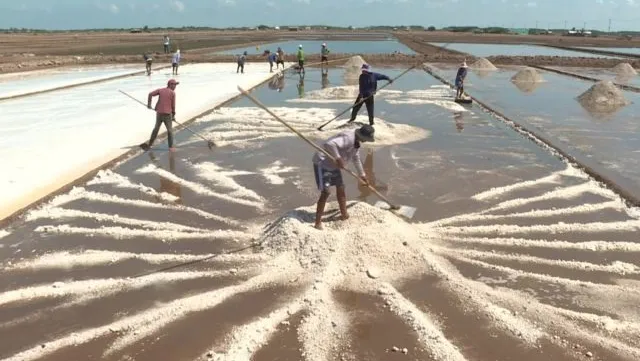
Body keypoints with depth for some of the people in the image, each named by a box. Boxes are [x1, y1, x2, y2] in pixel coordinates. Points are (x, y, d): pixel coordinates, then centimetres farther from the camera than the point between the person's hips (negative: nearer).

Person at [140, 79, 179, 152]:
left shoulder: (160, 90, 9)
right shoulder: (173, 92, -4)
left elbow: (150, 94, -4)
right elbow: (173, 105, -4)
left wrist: (149, 104, 4)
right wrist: (173, 114, 7)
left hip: (159, 113, 4)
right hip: (167, 114, -4)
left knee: (156, 128, 19)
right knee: (170, 130, 7)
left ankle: (149, 144, 24)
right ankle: (171, 147, 5)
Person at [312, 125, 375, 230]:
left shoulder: (356, 142, 7)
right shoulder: (348, 138, -27)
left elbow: (356, 159, 22)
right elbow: (329, 144, -42)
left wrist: (362, 175, 28)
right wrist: (338, 158, -36)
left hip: (333, 165, 10)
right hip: (322, 163, -10)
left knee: (341, 188, 15)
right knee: (325, 192, -14)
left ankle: (345, 216, 31)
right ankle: (318, 222, -7)